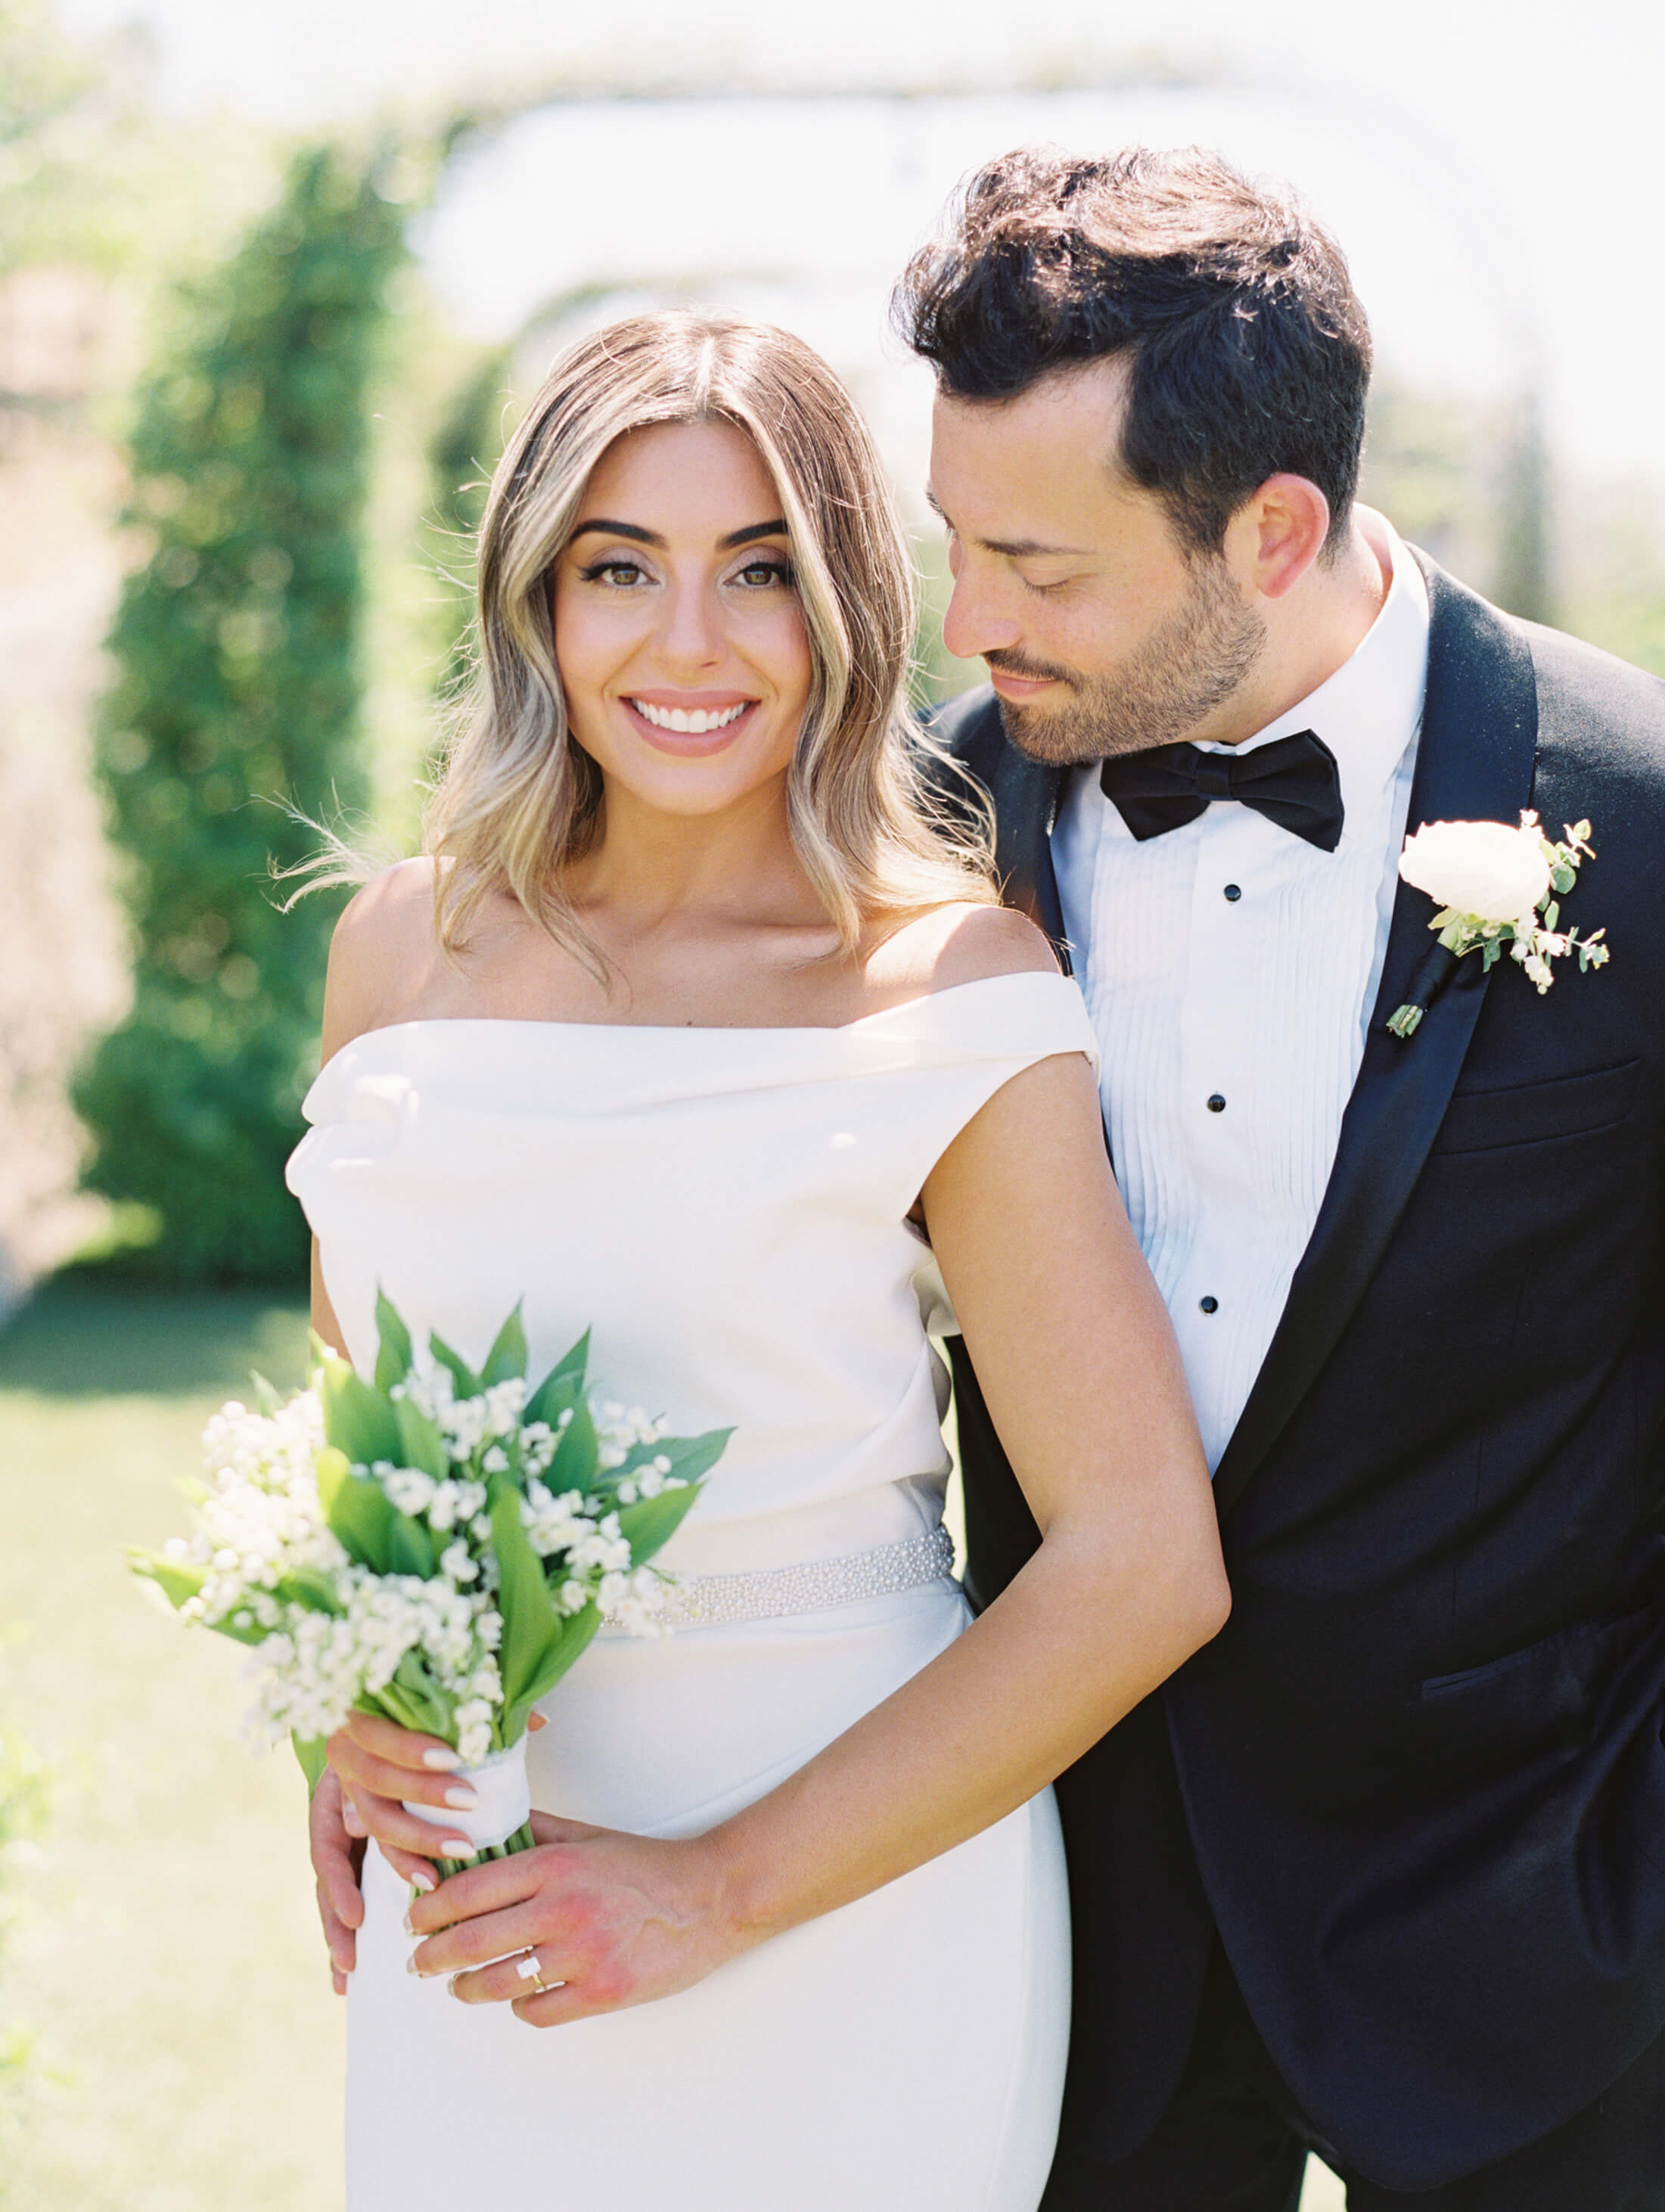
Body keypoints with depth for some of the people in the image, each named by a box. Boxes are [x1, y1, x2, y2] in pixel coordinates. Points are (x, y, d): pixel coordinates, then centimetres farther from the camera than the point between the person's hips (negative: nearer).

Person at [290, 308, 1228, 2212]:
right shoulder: (407, 945, 1)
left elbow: (1143, 1566, -15)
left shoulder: (949, 987, -12)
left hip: (846, 1898, -4)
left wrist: (723, 1890, -15)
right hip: (472, 1900, 4)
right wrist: (348, 1714, -2)